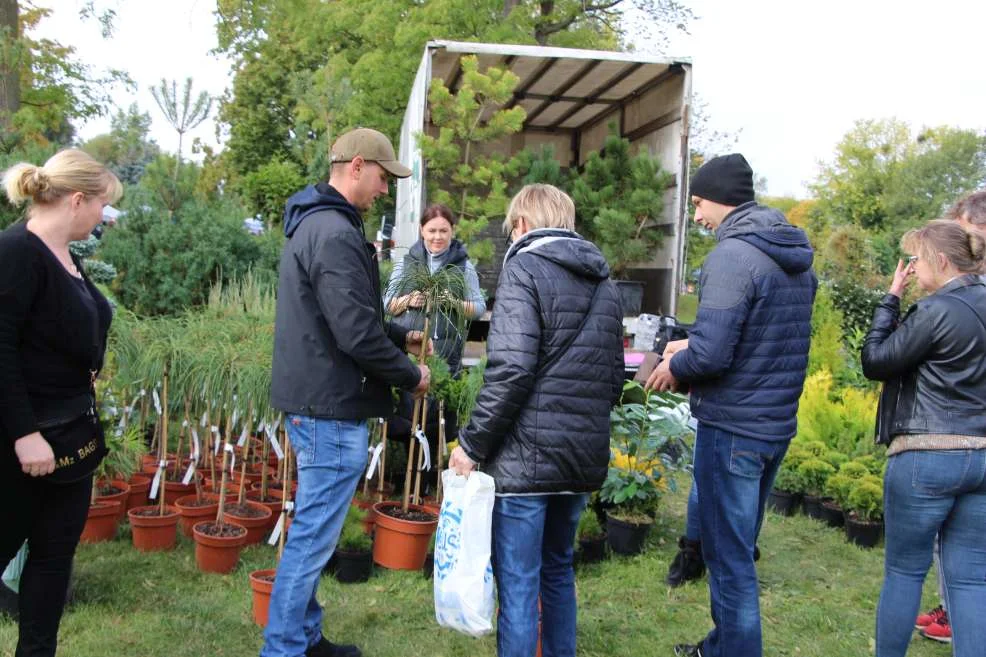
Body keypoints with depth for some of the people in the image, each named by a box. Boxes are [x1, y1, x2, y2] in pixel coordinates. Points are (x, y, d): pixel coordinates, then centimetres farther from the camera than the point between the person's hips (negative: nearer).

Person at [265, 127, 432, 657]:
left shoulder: (312, 223, 15)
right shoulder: (335, 233, -19)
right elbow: (356, 334, -23)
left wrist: (401, 335, 17)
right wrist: (411, 375, -9)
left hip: (312, 401, 11)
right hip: (332, 409, -11)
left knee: (311, 533, 19)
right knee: (313, 538, -1)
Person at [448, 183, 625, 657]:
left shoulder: (525, 268, -8)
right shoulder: (604, 283, 15)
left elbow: (510, 370, -19)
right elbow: (614, 378, 17)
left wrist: (471, 444, -12)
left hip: (525, 457, -7)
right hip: (583, 458, 7)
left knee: (518, 584, 2)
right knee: (558, 569, 22)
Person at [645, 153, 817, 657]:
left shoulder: (733, 255, -19)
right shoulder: (796, 257, 10)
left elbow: (710, 355, -26)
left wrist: (673, 368, -6)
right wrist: (693, 343, 15)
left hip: (731, 427, -9)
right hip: (778, 425, 9)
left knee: (728, 558, 3)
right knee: (738, 547, 22)